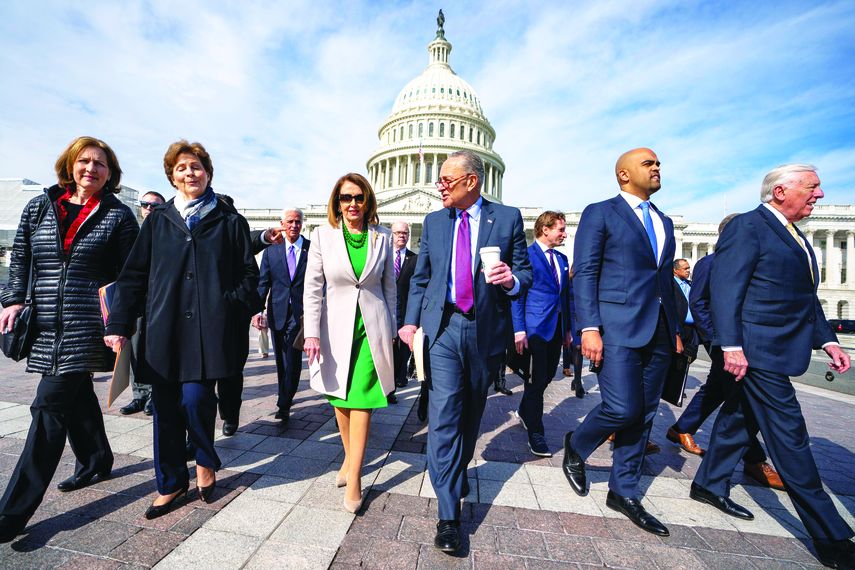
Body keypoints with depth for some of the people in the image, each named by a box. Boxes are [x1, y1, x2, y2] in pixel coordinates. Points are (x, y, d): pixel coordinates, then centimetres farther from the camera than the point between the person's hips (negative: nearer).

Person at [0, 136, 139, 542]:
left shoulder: (118, 215, -1)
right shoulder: (39, 207, 12)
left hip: (86, 326, -5)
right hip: (47, 325, 6)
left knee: (50, 407, -7)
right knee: (75, 395, 17)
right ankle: (97, 462, 36)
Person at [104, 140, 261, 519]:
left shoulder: (230, 221, 5)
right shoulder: (158, 221, 12)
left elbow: (248, 274, 4)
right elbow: (134, 275, 10)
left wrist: (237, 309, -9)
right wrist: (119, 325, 4)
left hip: (210, 328, -3)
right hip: (165, 328, 3)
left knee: (195, 399, -7)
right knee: (165, 406, 8)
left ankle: (206, 461, 24)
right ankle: (171, 484, 27)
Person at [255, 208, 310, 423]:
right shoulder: (271, 249, 7)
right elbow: (263, 282, 5)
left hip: (301, 312, -3)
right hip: (277, 312, 3)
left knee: (293, 358, -8)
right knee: (281, 359, 15)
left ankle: (284, 404, 0)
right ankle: (285, 396, 34)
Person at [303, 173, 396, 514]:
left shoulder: (382, 236, 2)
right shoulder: (323, 235, 0)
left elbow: (389, 286, 7)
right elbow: (312, 288, -3)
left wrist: (391, 330, 8)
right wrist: (312, 333, -10)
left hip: (371, 327, -1)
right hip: (336, 327, 1)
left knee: (361, 401, -2)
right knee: (339, 399, 15)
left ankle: (354, 479, 10)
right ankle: (349, 457, 37)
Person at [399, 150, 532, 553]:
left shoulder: (508, 218, 0)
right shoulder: (433, 221, 8)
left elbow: (525, 273, 2)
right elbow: (420, 277, 11)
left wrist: (512, 280, -21)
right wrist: (411, 321, 2)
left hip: (486, 330, 0)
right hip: (442, 327, 1)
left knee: (471, 412, 17)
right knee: (443, 416, -6)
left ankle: (458, 472, 46)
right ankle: (449, 515, 7)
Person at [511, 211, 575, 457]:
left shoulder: (562, 259, 14)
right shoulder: (526, 255, -8)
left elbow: (566, 295, 17)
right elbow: (517, 294, -12)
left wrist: (568, 328, 14)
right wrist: (519, 330, -17)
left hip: (556, 327, 7)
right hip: (535, 327, -7)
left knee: (548, 375, 15)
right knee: (537, 379, 0)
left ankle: (524, 412, 39)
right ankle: (535, 433, 16)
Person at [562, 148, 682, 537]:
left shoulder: (664, 222, 21)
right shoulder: (600, 213, 0)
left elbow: (665, 278, 21)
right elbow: (585, 273, -8)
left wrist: (675, 328, 15)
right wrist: (589, 328, -17)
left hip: (658, 331, 7)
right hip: (617, 326, -7)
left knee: (643, 414, 10)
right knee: (622, 409, -12)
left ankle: (623, 491, 25)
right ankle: (576, 446, 19)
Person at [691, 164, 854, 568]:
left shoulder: (794, 236, 19)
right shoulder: (747, 227, -11)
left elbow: (805, 297, 22)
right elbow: (724, 289, -19)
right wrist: (731, 346, -23)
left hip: (779, 350, 10)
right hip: (758, 350, -10)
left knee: (740, 419, 17)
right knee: (789, 437, -1)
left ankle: (709, 485, 33)